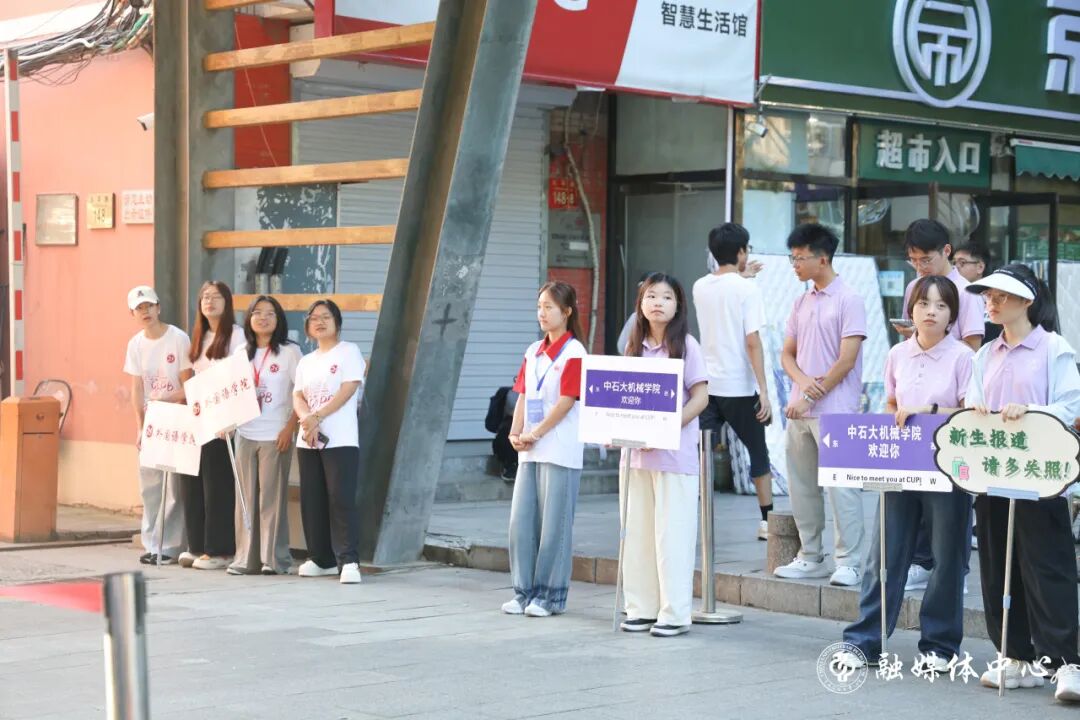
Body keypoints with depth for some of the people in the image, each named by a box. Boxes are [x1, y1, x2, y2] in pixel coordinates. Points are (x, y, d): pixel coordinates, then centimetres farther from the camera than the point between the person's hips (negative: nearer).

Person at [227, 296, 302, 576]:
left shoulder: (289, 352, -1)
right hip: (245, 434, 4)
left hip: (276, 436, -4)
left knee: (272, 497, -3)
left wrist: (290, 428, -12)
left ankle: (274, 558, 2)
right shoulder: (241, 353, 12)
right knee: (247, 497, 5)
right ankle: (246, 558, 9)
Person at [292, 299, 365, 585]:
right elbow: (298, 397, 7)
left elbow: (348, 390, -11)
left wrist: (317, 417, -17)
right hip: (308, 441, 6)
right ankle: (321, 558, 14)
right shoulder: (306, 361, 18)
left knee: (341, 499, -12)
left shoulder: (348, 351, 1)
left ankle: (348, 560, -13)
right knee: (312, 500, 6)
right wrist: (307, 421, -15)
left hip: (340, 440, -6)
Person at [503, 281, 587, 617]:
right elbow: (523, 396, 12)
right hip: (529, 450, 7)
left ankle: (551, 595, 7)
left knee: (553, 524, -1)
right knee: (521, 520, 6)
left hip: (559, 451, -7)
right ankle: (524, 591, 15)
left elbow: (566, 401, -14)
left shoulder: (574, 352, -8)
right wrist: (516, 432, -3)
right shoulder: (533, 352, 14)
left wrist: (535, 434, -15)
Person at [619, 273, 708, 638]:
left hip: (674, 453, -6)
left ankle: (675, 613, 1)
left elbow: (700, 396, -8)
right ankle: (641, 608, 16)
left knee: (672, 535, -4)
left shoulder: (686, 345, -3)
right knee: (637, 532, 8)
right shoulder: (636, 347, 13)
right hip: (637, 453, 6)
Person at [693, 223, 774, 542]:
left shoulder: (700, 287, 7)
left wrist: (740, 276, 38)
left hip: (706, 385, 4)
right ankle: (767, 520, 19)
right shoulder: (747, 289, -10)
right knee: (758, 452, 13)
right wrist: (764, 392, -14)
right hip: (739, 387, -4)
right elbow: (752, 343, -15)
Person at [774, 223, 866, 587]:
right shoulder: (802, 303, 15)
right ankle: (810, 557, 19)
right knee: (802, 485, 10)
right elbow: (787, 354, 15)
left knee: (840, 485, -7)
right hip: (799, 410, 8)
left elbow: (847, 359, -13)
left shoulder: (848, 300, -7)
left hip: (834, 410, -8)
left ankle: (848, 562, -3)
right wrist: (802, 380, -7)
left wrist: (812, 396, -12)